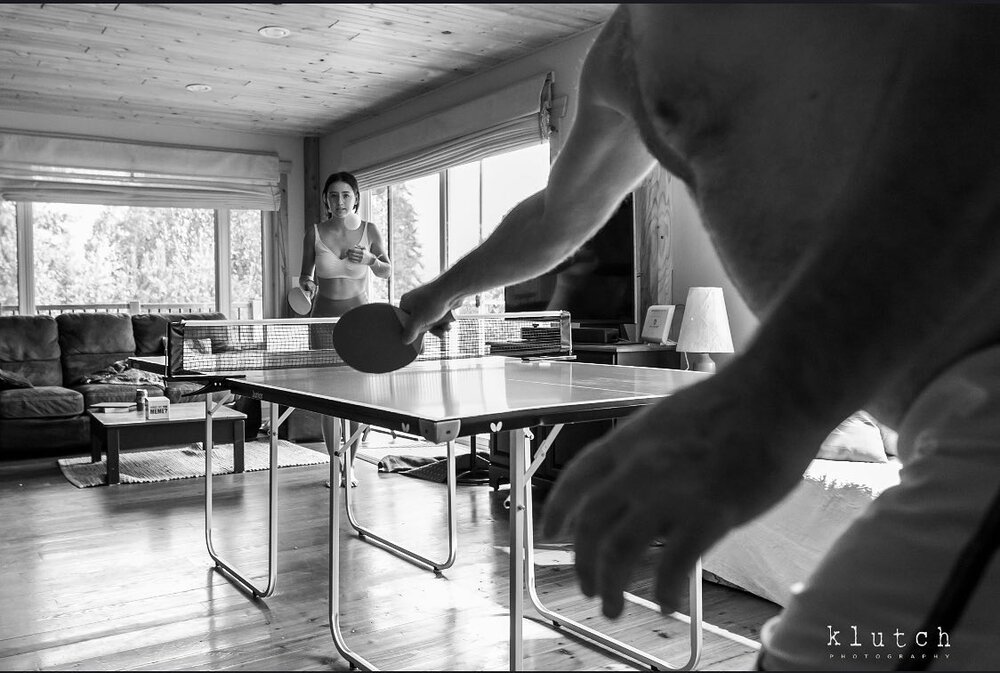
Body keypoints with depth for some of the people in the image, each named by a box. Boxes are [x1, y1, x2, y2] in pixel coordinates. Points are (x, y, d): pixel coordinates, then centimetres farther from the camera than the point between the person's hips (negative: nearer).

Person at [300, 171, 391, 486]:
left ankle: (350, 465, 11)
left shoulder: (369, 231, -2)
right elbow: (305, 274, 9)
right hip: (324, 319, 1)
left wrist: (370, 259, -14)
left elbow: (387, 272, 6)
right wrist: (305, 283, -14)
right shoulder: (314, 233, 0)